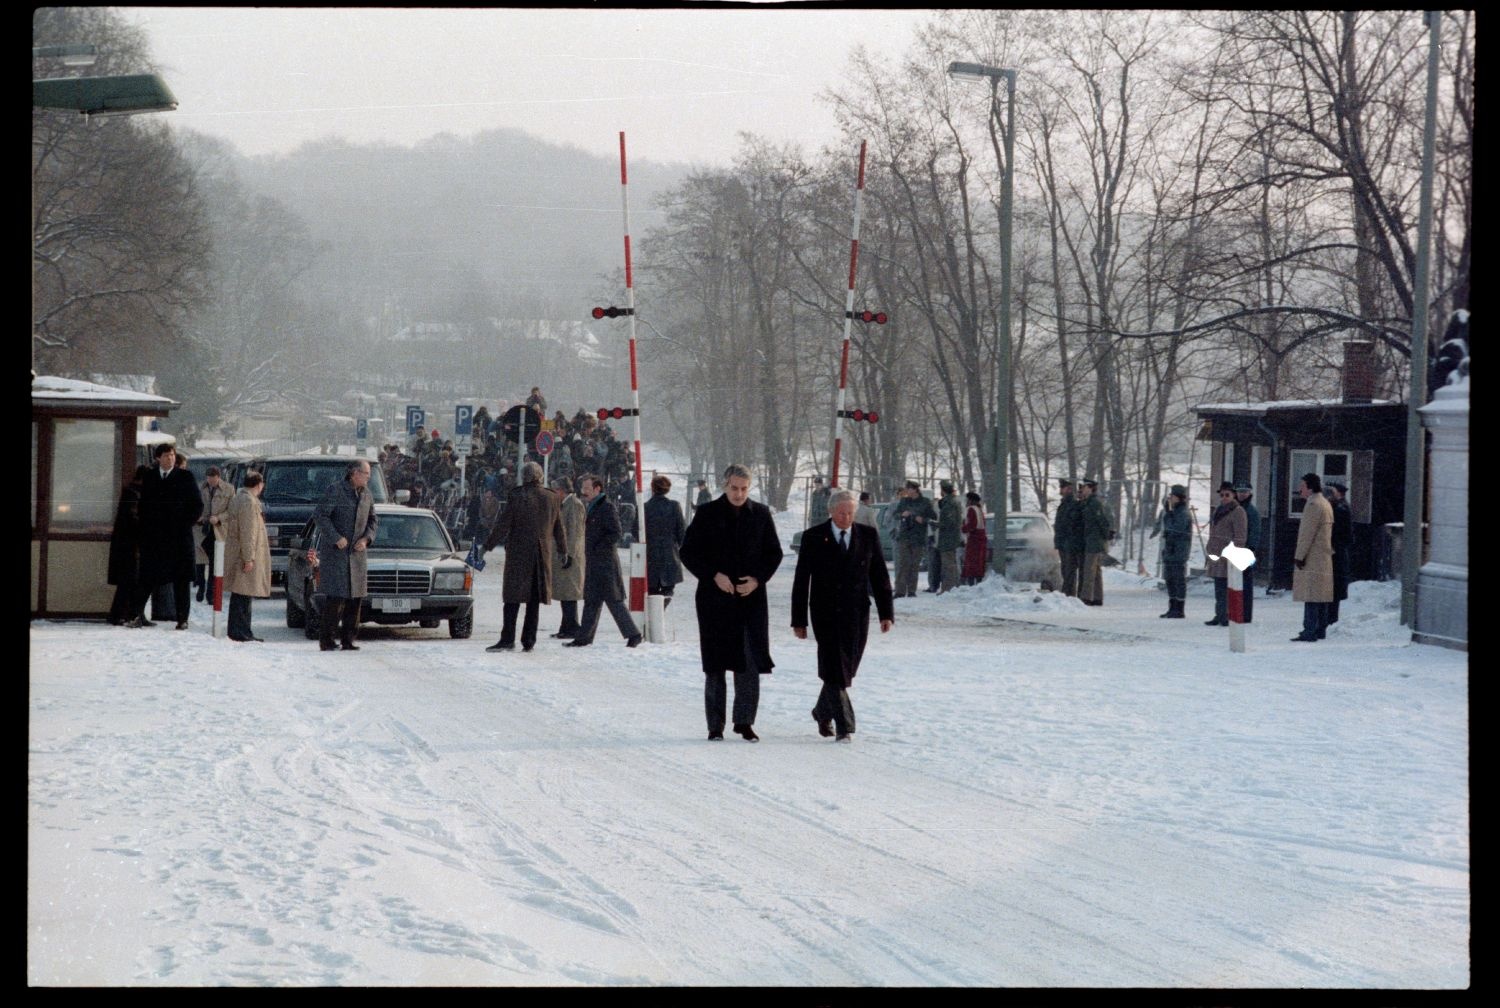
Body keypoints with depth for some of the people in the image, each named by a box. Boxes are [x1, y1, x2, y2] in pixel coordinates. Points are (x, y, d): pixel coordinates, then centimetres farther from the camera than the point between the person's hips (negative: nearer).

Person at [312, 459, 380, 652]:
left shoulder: (367, 495, 8)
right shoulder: (335, 490, -10)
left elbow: (373, 520, 17)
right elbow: (319, 515, -13)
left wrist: (366, 539, -1)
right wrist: (336, 538, -18)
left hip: (356, 552, 6)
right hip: (335, 552, -6)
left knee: (355, 597, 3)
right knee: (335, 596, -11)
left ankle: (348, 639, 9)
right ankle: (326, 639, -6)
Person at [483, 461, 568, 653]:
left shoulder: (516, 497, -9)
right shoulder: (552, 499, 3)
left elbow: (503, 525, -10)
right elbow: (559, 529, 12)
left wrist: (488, 546, -4)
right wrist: (563, 552, 24)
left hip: (518, 553, -4)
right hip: (542, 555, 4)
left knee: (512, 598, -1)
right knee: (534, 600, 9)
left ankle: (508, 639, -7)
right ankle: (528, 640, 8)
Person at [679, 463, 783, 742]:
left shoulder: (761, 514, 5)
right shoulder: (707, 514, -1)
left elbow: (774, 553, 11)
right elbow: (688, 552, 1)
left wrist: (758, 579, -5)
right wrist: (714, 576, -11)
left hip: (751, 597, 1)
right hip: (714, 598, -1)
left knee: (750, 662, -5)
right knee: (715, 665, 3)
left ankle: (745, 721, 7)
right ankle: (715, 726, 11)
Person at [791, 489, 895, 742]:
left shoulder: (868, 536, 4)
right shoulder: (813, 538, -1)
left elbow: (880, 576, 5)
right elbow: (801, 581, 1)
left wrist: (886, 613, -3)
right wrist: (799, 620, -2)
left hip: (856, 615, 2)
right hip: (826, 614, -2)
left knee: (845, 671, 9)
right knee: (834, 671, -9)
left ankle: (823, 712, 33)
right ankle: (844, 726, -8)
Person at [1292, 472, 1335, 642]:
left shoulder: (1313, 505, -14)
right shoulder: (1326, 504, 18)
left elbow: (1306, 534, -18)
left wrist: (1299, 556, -16)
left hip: (1311, 559, -10)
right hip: (1325, 558, 10)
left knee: (1311, 597, -11)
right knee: (1321, 596, 12)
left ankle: (1310, 631, -13)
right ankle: (1321, 630, 16)